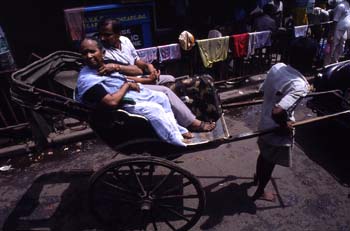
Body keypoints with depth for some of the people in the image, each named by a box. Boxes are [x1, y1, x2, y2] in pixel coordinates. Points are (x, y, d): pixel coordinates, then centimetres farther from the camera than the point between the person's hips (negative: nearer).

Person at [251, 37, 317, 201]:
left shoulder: (276, 67, -10)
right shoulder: (300, 85, -31)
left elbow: (263, 90, 4)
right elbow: (277, 112, -40)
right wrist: (285, 125, -22)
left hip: (264, 122, 7)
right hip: (277, 130, -7)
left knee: (264, 154, 32)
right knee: (270, 162, 18)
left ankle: (257, 177, 59)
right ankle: (259, 192, 43)